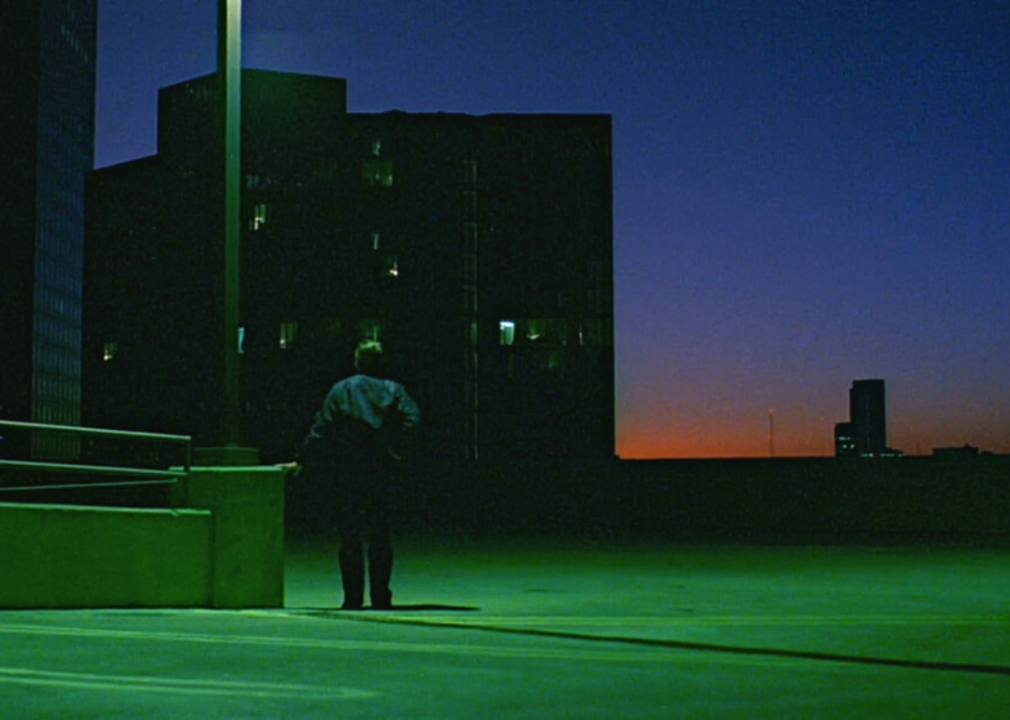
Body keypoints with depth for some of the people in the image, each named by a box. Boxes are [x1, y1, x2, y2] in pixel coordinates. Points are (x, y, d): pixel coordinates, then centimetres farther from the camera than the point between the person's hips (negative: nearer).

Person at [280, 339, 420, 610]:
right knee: (380, 535, 7)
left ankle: (353, 599, 1)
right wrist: (397, 448, -8)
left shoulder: (340, 391, 5)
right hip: (382, 472, 1)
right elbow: (412, 417, -10)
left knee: (349, 536, 4)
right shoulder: (393, 390, 6)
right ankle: (381, 598, 6)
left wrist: (301, 461, 6)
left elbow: (321, 430, 2)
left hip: (349, 473, -1)